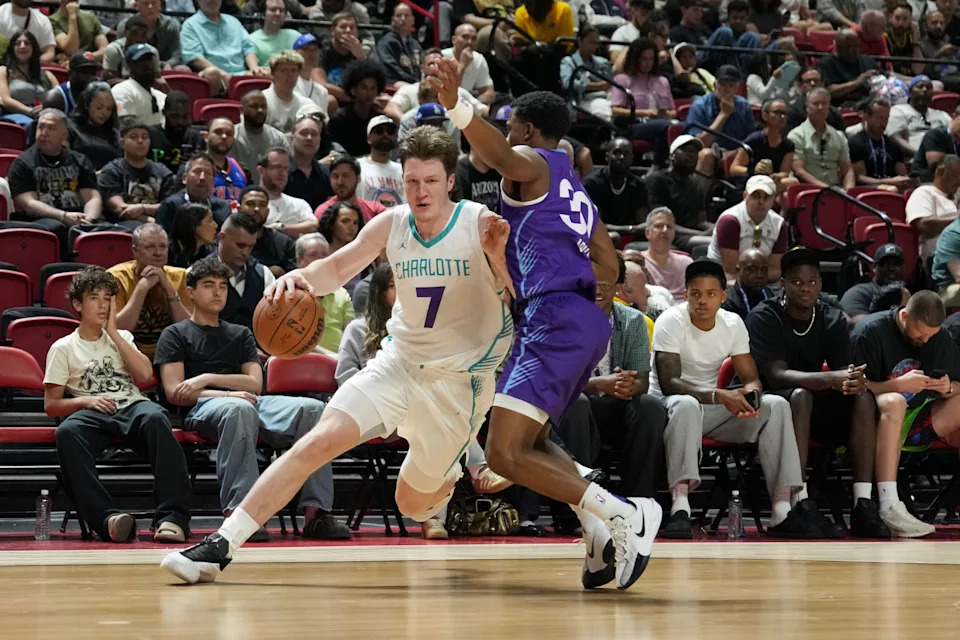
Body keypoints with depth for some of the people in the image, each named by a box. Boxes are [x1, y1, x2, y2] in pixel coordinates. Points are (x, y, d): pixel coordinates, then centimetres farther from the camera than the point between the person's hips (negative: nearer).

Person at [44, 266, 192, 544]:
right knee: (67, 433, -39)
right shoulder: (63, 349, 15)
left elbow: (145, 374, 5)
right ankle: (107, 518, -49)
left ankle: (173, 517, -45)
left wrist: (113, 332, 7)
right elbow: (51, 405, 8)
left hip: (132, 407, 2)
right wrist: (86, 400, -11)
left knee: (155, 417, -37)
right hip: (92, 415, -1)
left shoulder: (121, 337, 25)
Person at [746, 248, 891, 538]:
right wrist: (831, 379, -40)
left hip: (816, 406, 5)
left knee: (862, 398, -22)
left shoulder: (833, 320, 3)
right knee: (800, 396, -37)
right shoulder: (763, 318, -12)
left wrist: (855, 380, -34)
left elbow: (844, 371, -6)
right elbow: (776, 375, -25)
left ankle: (863, 504, -30)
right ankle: (801, 503, -44)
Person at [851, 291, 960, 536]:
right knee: (894, 402, -39)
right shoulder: (870, 332, -12)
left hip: (915, 423, 6)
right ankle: (889, 508, -49)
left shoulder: (940, 338, 6)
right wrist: (900, 385, -28)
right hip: (875, 421, -6)